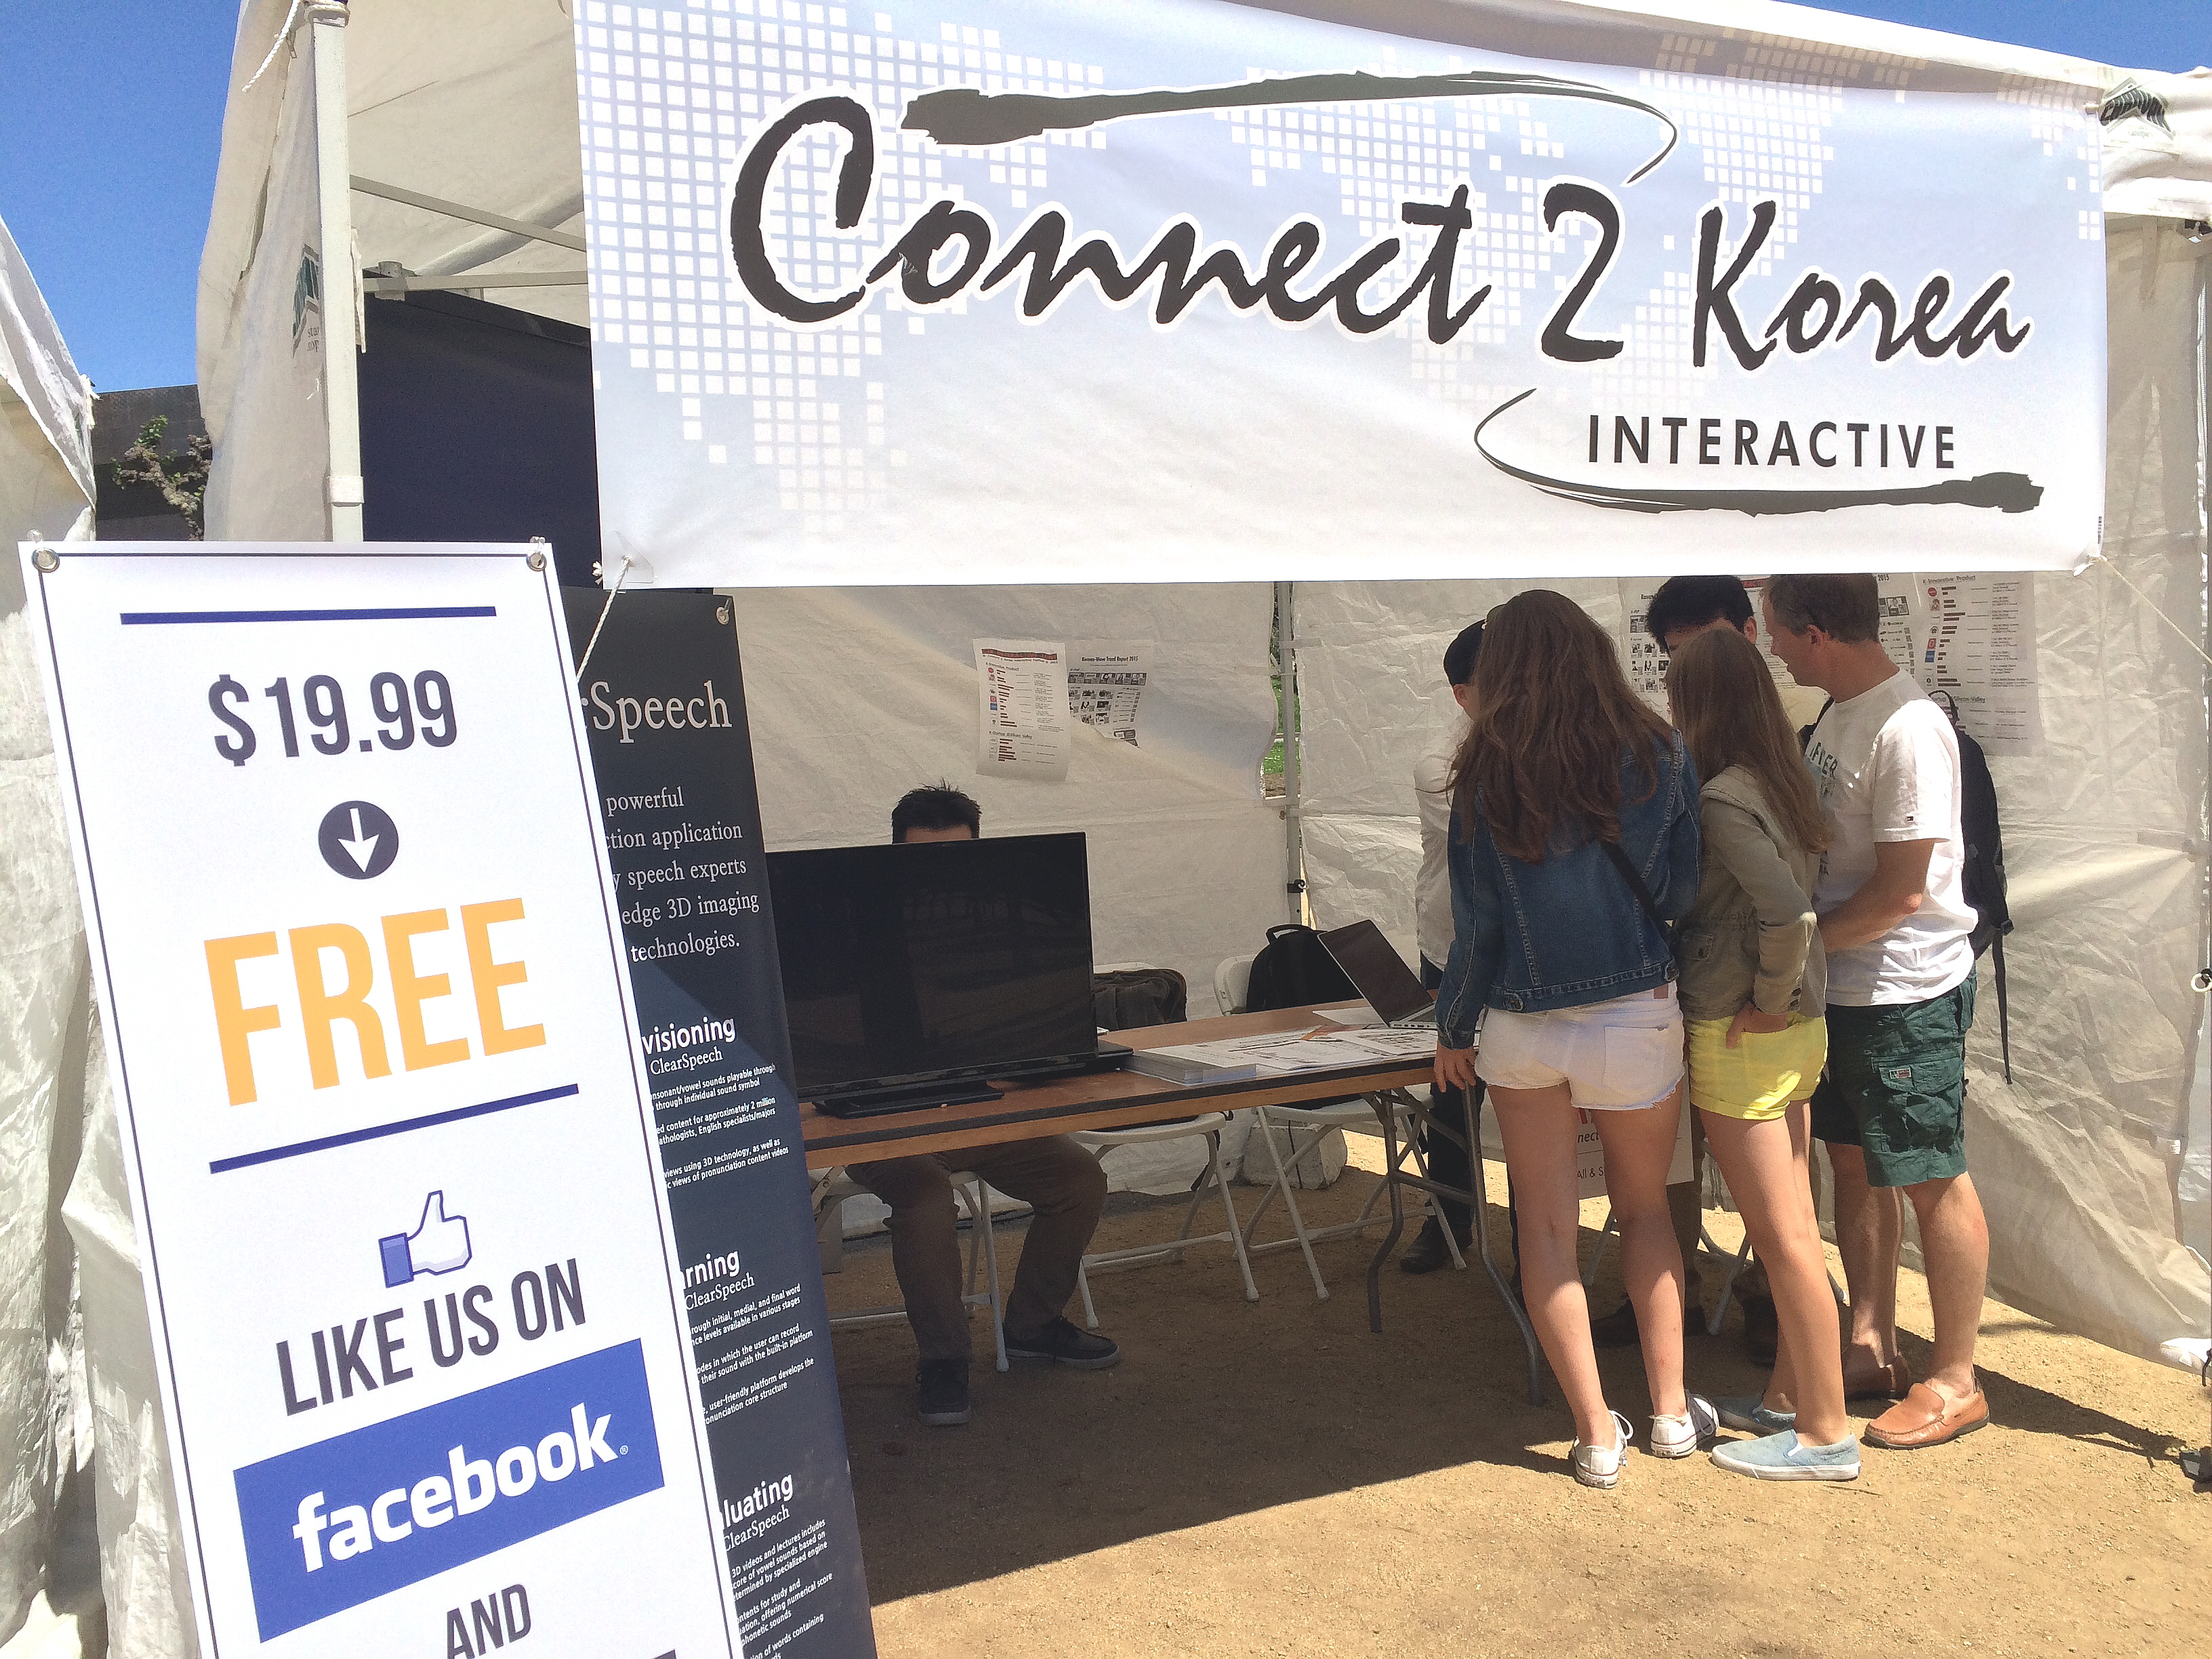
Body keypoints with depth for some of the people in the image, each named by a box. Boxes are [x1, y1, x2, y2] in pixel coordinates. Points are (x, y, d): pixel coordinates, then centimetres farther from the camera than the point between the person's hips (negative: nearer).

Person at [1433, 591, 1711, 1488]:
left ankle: (1596, 1431, 14)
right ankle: (1671, 1409, 25)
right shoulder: (1657, 755, -6)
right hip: (1636, 1016, 1)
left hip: (1523, 1030, -1)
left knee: (1547, 1226, 10)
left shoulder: (1486, 776, -7)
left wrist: (1452, 1029, 9)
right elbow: (1682, 892, -2)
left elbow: (1475, 920, -3)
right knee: (1645, 1209, 19)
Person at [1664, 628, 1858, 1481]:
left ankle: (1825, 1435, 9)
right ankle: (1790, 1396, 28)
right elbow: (1802, 902, 8)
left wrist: (1769, 1000, -15)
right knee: (1794, 1228, 16)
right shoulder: (1785, 783, 7)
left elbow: (1789, 912, -28)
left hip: (1742, 1036, -9)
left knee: (1782, 1236, 0)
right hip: (1798, 1030, 9)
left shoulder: (1720, 798, -19)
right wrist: (1788, 997, 10)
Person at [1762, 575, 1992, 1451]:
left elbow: (1902, 892, -22)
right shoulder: (1838, 716, 6)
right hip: (1841, 987, 9)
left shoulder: (1907, 730, -22)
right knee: (1854, 1163, 16)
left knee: (1933, 1181, 3)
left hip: (1907, 996, -9)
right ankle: (1871, 1348, 30)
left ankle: (1955, 1381, 17)